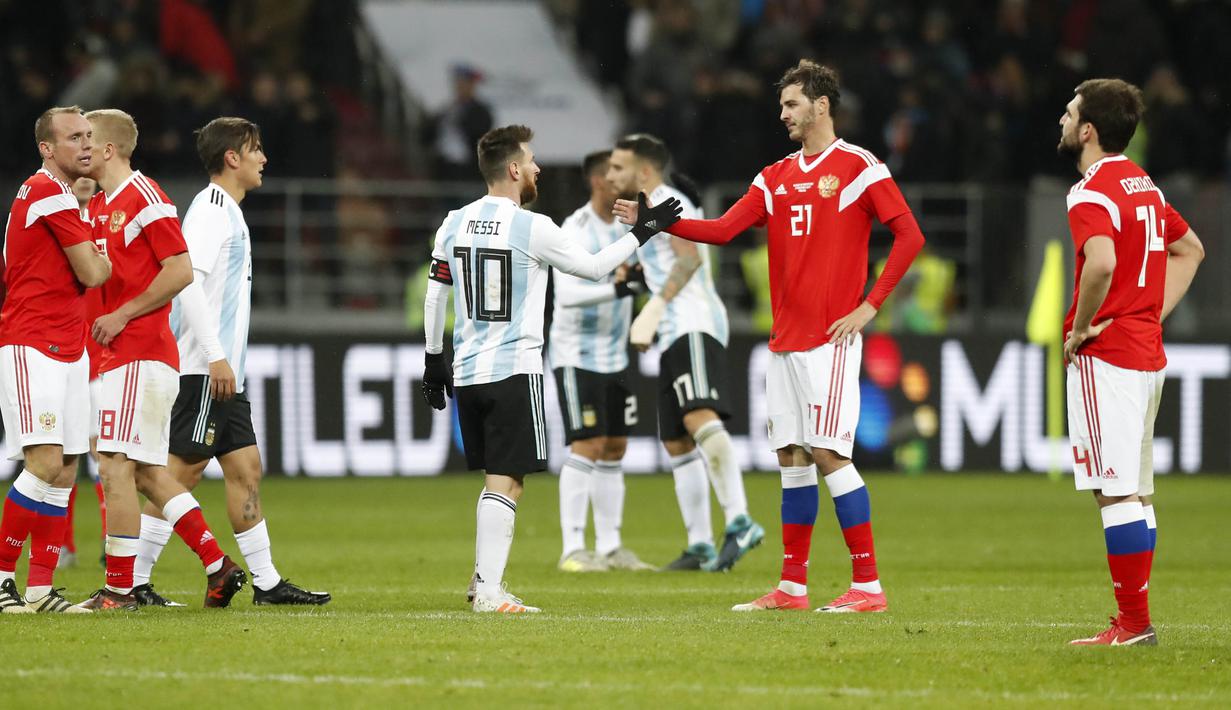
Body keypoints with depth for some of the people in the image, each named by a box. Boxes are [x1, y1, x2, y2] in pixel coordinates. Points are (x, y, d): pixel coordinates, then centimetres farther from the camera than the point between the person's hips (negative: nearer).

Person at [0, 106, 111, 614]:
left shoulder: (54, 194, 19)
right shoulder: (49, 192, -12)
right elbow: (91, 274, -12)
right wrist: (111, 260, 8)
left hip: (67, 349, 10)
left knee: (64, 471, 5)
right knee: (46, 463, -17)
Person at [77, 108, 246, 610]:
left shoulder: (144, 198, -10)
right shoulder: (96, 206, 18)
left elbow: (181, 271, -14)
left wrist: (121, 316, -14)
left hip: (140, 355, -9)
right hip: (116, 356, 9)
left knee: (116, 466, -11)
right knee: (146, 472, 8)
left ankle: (119, 588, -8)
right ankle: (217, 566, 13)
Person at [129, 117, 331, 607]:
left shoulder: (228, 213, 19)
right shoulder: (209, 210, -12)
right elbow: (187, 280, -22)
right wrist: (215, 356, -24)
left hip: (223, 371, 10)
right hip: (204, 370, -10)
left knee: (246, 470, 9)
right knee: (182, 472, -9)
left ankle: (266, 581, 11)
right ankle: (133, 581, -7)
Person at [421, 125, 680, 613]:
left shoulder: (454, 225, 7)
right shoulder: (532, 229, -10)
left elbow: (434, 298, 12)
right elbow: (594, 267, 1)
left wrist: (433, 361, 22)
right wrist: (642, 233, 13)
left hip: (466, 371, 6)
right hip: (514, 370, -6)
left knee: (495, 478, 17)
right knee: (506, 481, -5)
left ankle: (485, 580, 17)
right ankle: (488, 590, -11)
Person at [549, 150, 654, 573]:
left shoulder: (624, 225, 8)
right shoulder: (576, 231, -16)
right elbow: (567, 294, -28)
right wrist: (615, 288, -40)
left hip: (614, 355, 8)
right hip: (576, 354, -8)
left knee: (615, 448, 8)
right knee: (587, 446, -13)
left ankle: (610, 547, 14)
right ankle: (573, 549, -10)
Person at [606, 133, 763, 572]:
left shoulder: (667, 203, -5)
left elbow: (691, 257, -20)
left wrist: (654, 308, -27)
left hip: (694, 326, -11)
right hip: (676, 337, 11)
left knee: (699, 417, -29)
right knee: (677, 444, 10)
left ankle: (739, 522, -41)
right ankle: (700, 546, 12)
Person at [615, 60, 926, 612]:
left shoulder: (859, 167, -5)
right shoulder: (776, 178, 15)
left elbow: (909, 235, -8)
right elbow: (723, 230, 10)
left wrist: (869, 306, -12)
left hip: (830, 339, -7)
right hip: (785, 339, 7)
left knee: (827, 453, -12)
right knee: (792, 457, 8)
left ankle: (868, 585, -8)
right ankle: (792, 586, 12)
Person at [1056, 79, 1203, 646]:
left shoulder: (1091, 194, -14)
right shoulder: (1143, 185, 15)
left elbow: (1101, 262, -33)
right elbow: (1190, 249, 28)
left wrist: (1081, 327, -19)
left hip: (1105, 356, -9)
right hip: (1148, 354, 9)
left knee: (1117, 494, -8)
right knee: (1136, 492, 12)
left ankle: (1133, 622, -9)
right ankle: (1135, 620, 14)